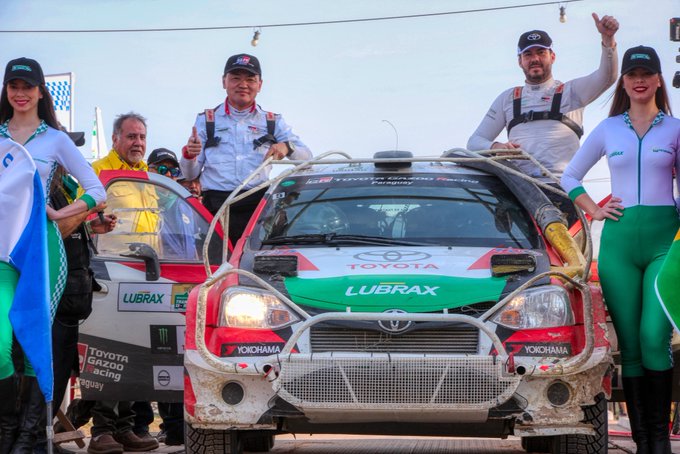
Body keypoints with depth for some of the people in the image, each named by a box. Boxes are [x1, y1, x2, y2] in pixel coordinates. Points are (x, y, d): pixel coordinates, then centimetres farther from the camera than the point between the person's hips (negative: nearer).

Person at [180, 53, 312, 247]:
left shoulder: (273, 122, 21)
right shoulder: (206, 121, 19)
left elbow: (306, 158, 11)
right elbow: (190, 174, 14)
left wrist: (287, 147, -9)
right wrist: (189, 155, -8)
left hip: (260, 206, 0)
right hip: (217, 207, 0)